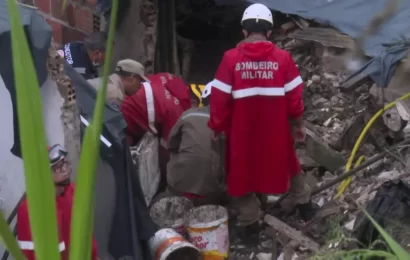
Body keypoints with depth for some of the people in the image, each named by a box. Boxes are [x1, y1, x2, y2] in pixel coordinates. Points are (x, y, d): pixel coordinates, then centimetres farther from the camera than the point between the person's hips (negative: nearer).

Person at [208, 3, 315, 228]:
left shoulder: (231, 58, -9)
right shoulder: (282, 57, -5)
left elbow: (220, 98, -9)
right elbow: (294, 95, -3)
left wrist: (216, 126, 4)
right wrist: (298, 123, 10)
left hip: (242, 130, -1)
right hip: (276, 129, 2)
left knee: (242, 171, 14)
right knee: (286, 162, 23)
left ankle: (249, 218, 21)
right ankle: (302, 203, 38)